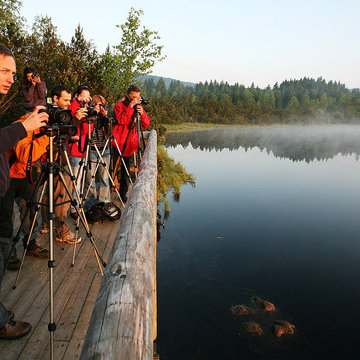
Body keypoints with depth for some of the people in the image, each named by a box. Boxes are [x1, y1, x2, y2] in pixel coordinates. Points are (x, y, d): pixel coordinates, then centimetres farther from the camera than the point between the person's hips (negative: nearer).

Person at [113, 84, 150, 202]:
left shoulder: (139, 107, 10)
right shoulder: (120, 105, -4)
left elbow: (146, 124, 4)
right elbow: (121, 120, -22)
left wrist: (142, 113, -14)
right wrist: (131, 106, -24)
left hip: (130, 144, 4)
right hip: (118, 142, -4)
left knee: (125, 169, 11)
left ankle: (123, 192, 20)